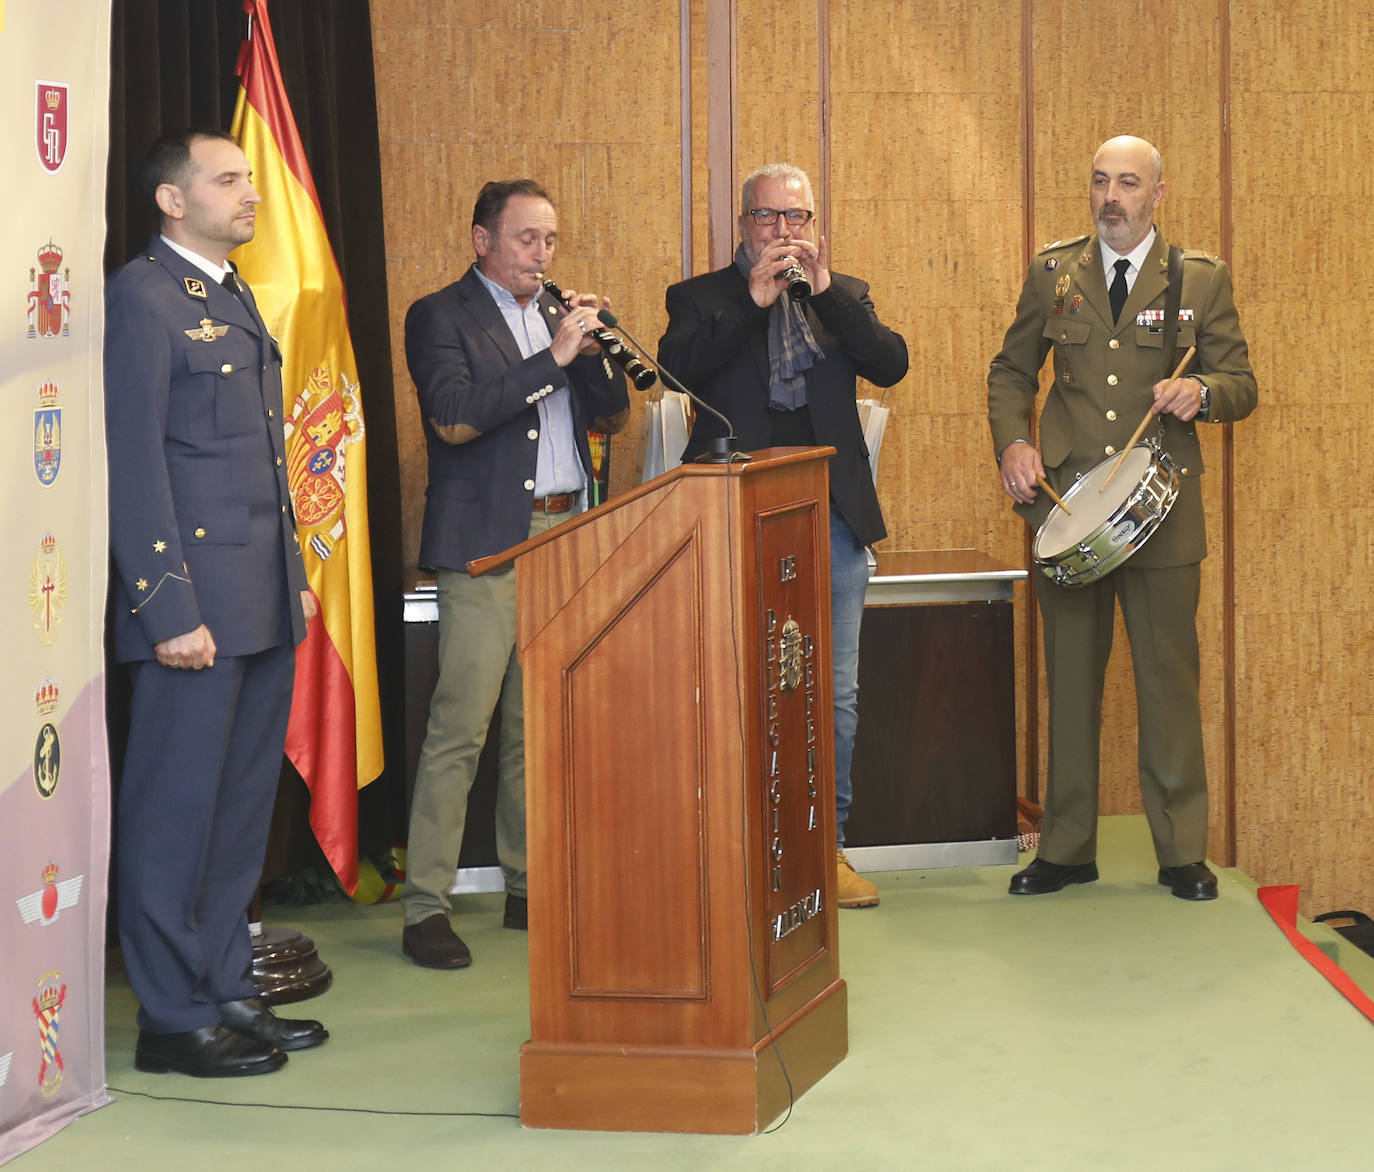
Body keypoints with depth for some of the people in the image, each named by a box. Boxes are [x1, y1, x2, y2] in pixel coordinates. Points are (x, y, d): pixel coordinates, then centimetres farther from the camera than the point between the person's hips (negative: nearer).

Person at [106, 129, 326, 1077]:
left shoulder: (233, 297, 19)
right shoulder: (142, 296, -10)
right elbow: (134, 461, -15)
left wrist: (294, 572, 19)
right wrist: (170, 608, -19)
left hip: (264, 604, 9)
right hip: (194, 603, -9)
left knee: (244, 804, 14)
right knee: (177, 811, -1)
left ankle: (228, 991, 23)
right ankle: (174, 1017, 6)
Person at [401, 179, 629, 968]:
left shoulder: (557, 314, 18)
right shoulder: (441, 317, -1)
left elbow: (613, 417, 15)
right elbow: (454, 418, -16)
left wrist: (595, 350, -4)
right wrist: (552, 357, -19)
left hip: (566, 539, 6)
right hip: (487, 544, -6)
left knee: (539, 725, 10)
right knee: (460, 727, -9)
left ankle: (530, 888, 18)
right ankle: (426, 907, -6)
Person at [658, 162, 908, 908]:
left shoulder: (844, 295, 14)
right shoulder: (702, 298, 7)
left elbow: (891, 365, -2)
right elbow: (676, 366, -12)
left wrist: (825, 291, -10)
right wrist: (754, 298, -16)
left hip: (830, 520, 3)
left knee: (836, 694, 6)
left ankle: (826, 843, 17)